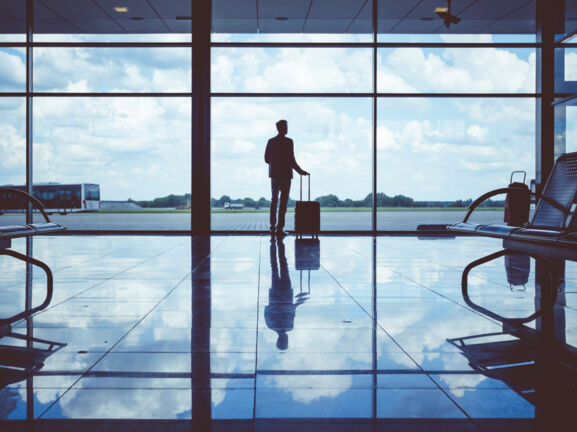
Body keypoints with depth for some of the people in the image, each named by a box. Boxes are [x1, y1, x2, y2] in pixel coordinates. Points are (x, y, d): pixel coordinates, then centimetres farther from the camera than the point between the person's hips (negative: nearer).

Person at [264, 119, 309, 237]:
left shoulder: (271, 141, 5)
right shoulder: (288, 141, -11)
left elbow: (266, 159, 8)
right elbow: (291, 160, -15)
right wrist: (300, 171, -5)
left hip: (274, 174, 5)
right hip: (285, 174, -5)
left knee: (274, 200, 14)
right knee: (283, 202, -1)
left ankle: (273, 227, 14)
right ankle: (280, 229, -2)